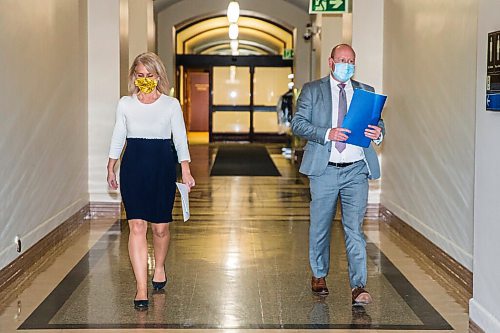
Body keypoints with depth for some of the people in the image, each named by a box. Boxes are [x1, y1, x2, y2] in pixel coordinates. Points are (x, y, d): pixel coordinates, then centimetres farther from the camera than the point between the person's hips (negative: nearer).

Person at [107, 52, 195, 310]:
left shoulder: (171, 104, 1)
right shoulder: (125, 104, 5)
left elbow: (180, 138, 3)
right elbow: (118, 137, 13)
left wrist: (186, 171, -4)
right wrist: (111, 168, 15)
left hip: (162, 167, 0)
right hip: (133, 166, 0)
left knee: (160, 227, 7)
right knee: (137, 225, -10)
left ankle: (159, 267, 38)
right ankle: (141, 289, -11)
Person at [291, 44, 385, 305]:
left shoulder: (366, 92, 14)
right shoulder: (312, 90, 6)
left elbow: (378, 124, 16)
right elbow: (298, 123, -3)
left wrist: (378, 134, -9)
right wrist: (327, 134, -18)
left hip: (356, 170, 1)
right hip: (324, 169, -1)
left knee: (354, 227, -7)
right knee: (320, 226, 10)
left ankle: (358, 287, -9)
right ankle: (319, 275, 29)